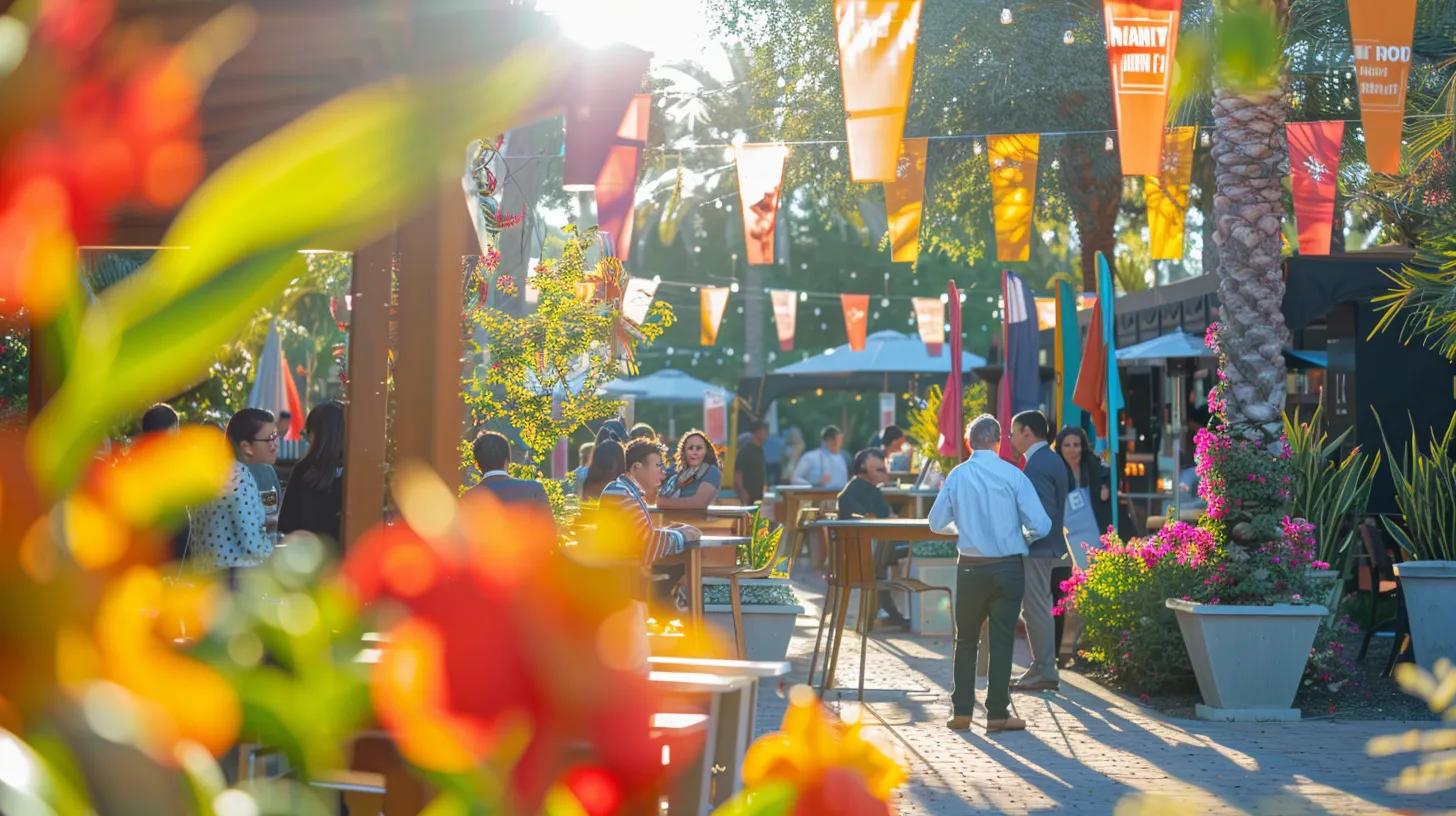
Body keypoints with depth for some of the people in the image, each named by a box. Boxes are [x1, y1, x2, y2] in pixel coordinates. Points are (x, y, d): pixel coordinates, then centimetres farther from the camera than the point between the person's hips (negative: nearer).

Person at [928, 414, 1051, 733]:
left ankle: (961, 711, 15)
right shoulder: (1013, 475, -8)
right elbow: (1040, 525, -10)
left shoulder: (956, 476, -3)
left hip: (970, 568, 2)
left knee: (966, 639, 14)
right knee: (1002, 640, 5)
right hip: (1008, 568, -1)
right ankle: (997, 713, 6)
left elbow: (937, 523, 3)